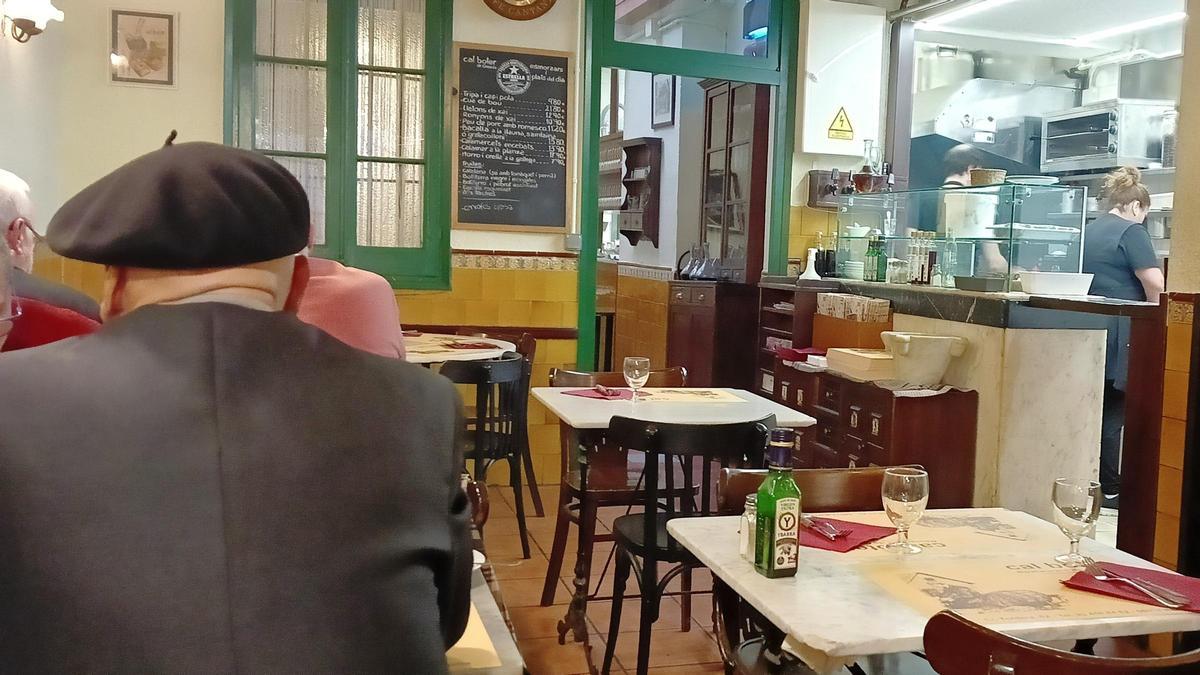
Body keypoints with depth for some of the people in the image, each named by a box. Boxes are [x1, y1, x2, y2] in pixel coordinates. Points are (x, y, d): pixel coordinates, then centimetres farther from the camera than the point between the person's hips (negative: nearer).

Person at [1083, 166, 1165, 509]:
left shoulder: (1088, 231, 15)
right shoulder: (1131, 231, -8)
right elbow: (1155, 282, -18)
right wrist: (1152, 309, 2)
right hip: (1119, 335, -7)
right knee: (1114, 411, -1)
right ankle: (1110, 490, 4)